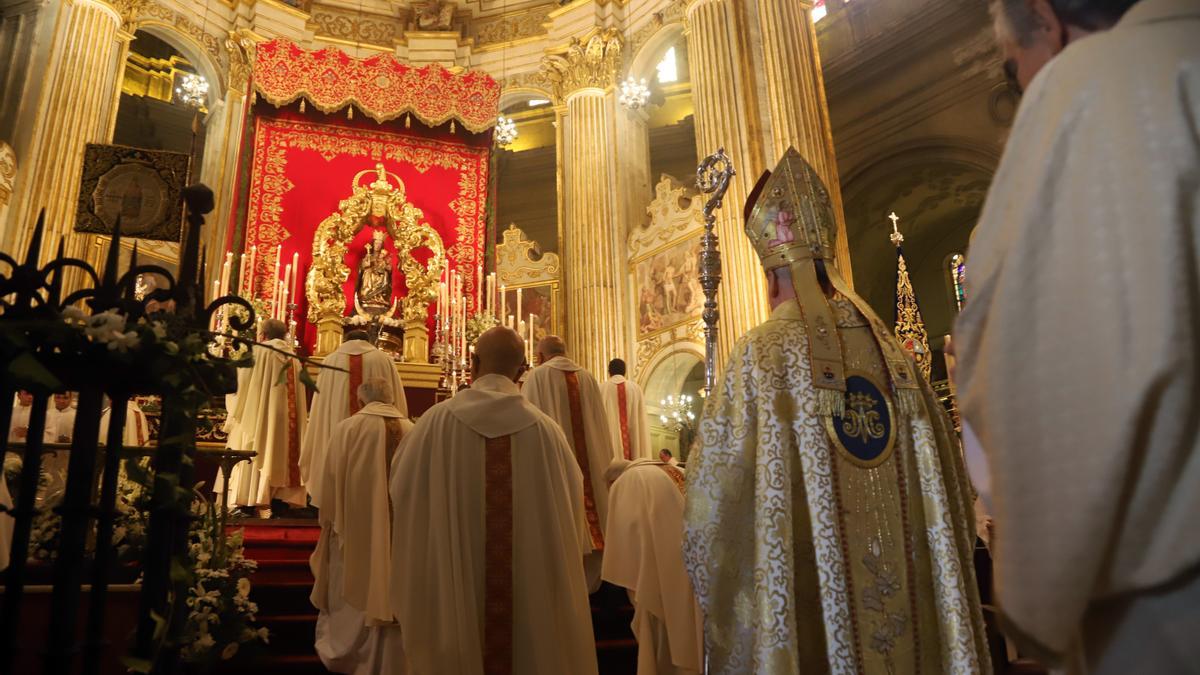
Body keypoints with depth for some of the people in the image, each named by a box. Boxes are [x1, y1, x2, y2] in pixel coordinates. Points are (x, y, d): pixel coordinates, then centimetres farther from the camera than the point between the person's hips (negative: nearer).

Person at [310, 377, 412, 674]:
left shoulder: (346, 429, -8)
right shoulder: (412, 431, -3)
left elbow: (331, 484, -4)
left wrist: (330, 523, 10)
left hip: (356, 533, -2)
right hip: (402, 534, 2)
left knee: (352, 599, 16)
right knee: (392, 598, 13)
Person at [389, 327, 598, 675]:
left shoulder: (436, 421, -9)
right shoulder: (546, 430, -8)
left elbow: (401, 495, 1)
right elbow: (571, 512, 2)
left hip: (450, 591, 0)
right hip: (533, 596, 1)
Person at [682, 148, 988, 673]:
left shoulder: (760, 354, -12)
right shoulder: (892, 353, 2)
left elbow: (716, 490, -11)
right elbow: (948, 485, 7)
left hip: (812, 609, -4)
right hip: (911, 601, 4)